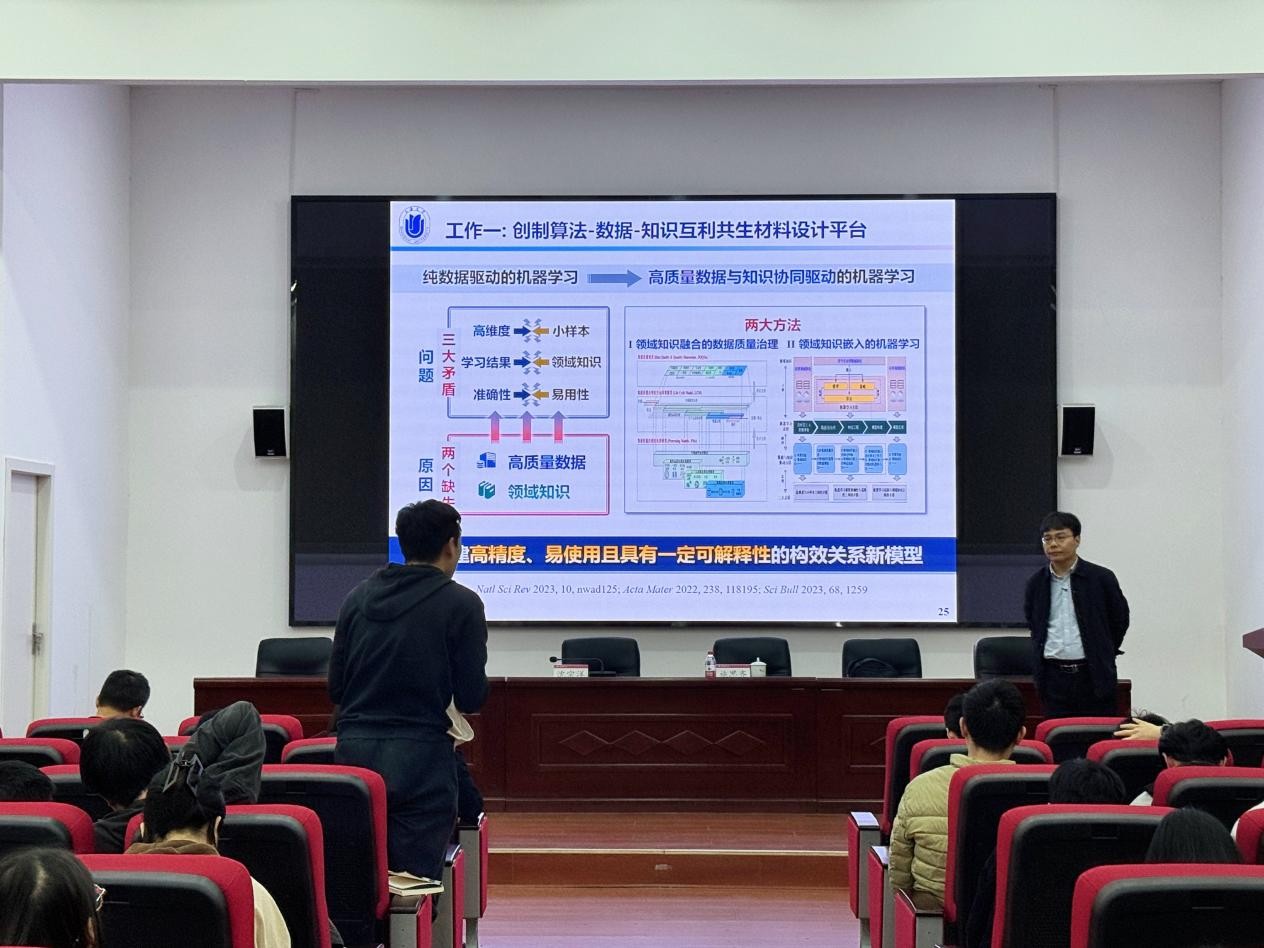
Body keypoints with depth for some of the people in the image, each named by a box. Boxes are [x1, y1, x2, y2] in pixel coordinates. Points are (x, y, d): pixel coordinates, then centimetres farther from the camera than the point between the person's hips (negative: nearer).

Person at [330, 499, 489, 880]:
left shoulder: (358, 597, 9)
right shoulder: (461, 603, -5)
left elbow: (335, 687, 10)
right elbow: (471, 697, -6)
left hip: (353, 750, 5)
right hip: (420, 756, -4)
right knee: (417, 876, -2)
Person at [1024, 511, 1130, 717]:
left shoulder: (1101, 578, -2)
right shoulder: (1037, 583, 5)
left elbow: (1120, 619, 9)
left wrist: (1103, 656, 10)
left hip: (1093, 676, -2)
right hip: (1053, 676, 2)